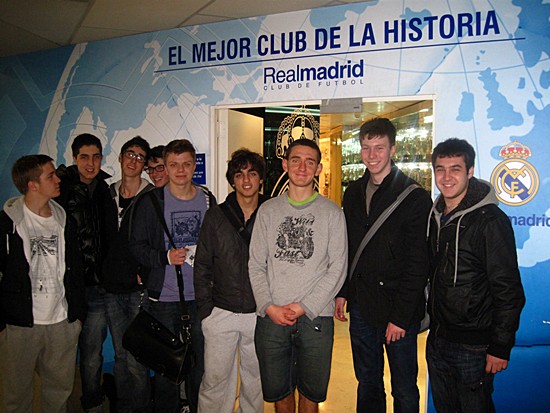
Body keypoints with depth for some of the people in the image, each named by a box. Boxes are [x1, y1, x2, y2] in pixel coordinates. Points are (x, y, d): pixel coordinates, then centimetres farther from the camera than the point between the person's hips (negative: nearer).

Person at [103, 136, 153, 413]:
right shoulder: (108, 196, 10)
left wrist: (145, 275, -12)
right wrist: (105, 276, 10)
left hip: (139, 289, -4)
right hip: (112, 289, 5)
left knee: (136, 359, -1)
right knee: (120, 356, 16)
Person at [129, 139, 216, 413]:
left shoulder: (207, 200, 6)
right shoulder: (151, 202, -3)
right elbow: (136, 246, -3)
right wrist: (166, 257, -17)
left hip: (201, 297, 2)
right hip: (164, 297, -2)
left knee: (200, 363, 12)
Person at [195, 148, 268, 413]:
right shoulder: (216, 216, 1)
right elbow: (202, 266, 3)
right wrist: (205, 309, -2)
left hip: (260, 313, 1)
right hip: (221, 312, 0)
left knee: (255, 378, 16)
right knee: (215, 380, 5)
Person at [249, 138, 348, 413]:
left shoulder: (332, 213, 1)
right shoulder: (268, 210, 6)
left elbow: (337, 268, -3)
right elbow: (256, 264, 5)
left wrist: (305, 307, -11)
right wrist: (268, 306, -7)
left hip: (316, 317, -1)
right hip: (271, 318, 2)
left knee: (310, 391, 13)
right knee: (276, 390, 14)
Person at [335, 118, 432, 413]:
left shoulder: (415, 198, -11)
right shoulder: (353, 194, 7)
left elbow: (418, 264, -13)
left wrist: (401, 316, -15)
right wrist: (342, 291, 8)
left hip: (399, 312, -5)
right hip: (361, 308, 5)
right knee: (367, 385, 20)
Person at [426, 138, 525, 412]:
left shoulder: (490, 220, -16)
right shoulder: (436, 217, 6)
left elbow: (508, 291, -16)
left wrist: (501, 347, -16)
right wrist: (433, 323, 13)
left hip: (474, 346, -6)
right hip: (437, 339, 7)